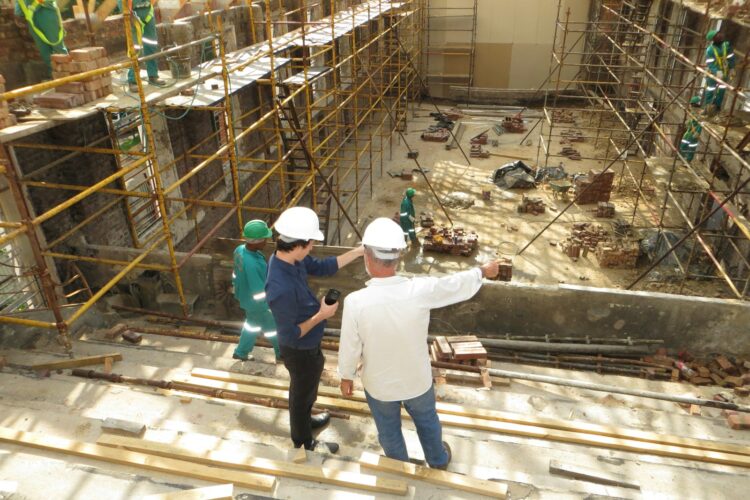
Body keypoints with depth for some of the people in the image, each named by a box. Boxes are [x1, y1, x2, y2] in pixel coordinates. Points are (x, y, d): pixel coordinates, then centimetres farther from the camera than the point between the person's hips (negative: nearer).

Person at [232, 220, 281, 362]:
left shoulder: (240, 250, -12)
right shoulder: (252, 264, -40)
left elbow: (237, 274, 5)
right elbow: (259, 292, -32)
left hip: (246, 296, 8)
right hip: (257, 302, -8)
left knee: (253, 323, 30)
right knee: (272, 327, 17)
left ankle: (241, 352, 46)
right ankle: (282, 353, 40)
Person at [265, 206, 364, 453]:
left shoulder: (289, 258, -15)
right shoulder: (281, 288, -41)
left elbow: (323, 267, 0)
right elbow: (291, 335, -31)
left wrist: (359, 251, -5)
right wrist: (321, 315, -23)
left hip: (306, 345, 8)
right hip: (300, 351, -8)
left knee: (306, 390, 33)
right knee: (302, 393, 19)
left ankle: (304, 420, 60)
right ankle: (304, 443, 46)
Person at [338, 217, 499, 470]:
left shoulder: (355, 301, -31)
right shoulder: (421, 290, -28)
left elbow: (349, 348, -17)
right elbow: (459, 284, -9)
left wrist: (346, 377, 4)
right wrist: (484, 271, 12)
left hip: (379, 384, -1)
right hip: (417, 379, 1)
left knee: (389, 431, 28)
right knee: (427, 421, 31)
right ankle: (438, 460, 58)